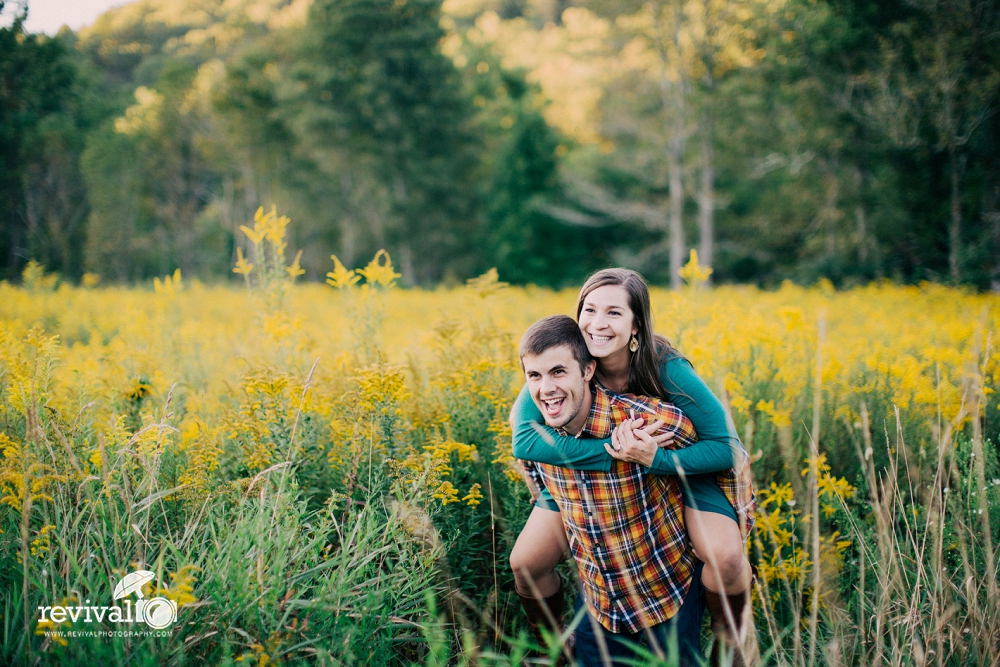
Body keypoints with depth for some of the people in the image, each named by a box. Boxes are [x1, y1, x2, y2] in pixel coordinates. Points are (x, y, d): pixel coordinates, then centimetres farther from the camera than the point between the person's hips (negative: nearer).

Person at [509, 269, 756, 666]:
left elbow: (729, 447, -27)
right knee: (525, 564, -10)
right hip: (590, 467, 2)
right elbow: (524, 440, -38)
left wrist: (655, 458, -43)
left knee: (725, 558, -27)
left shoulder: (666, 369, -32)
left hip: (678, 466, -2)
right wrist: (612, 450, -45)